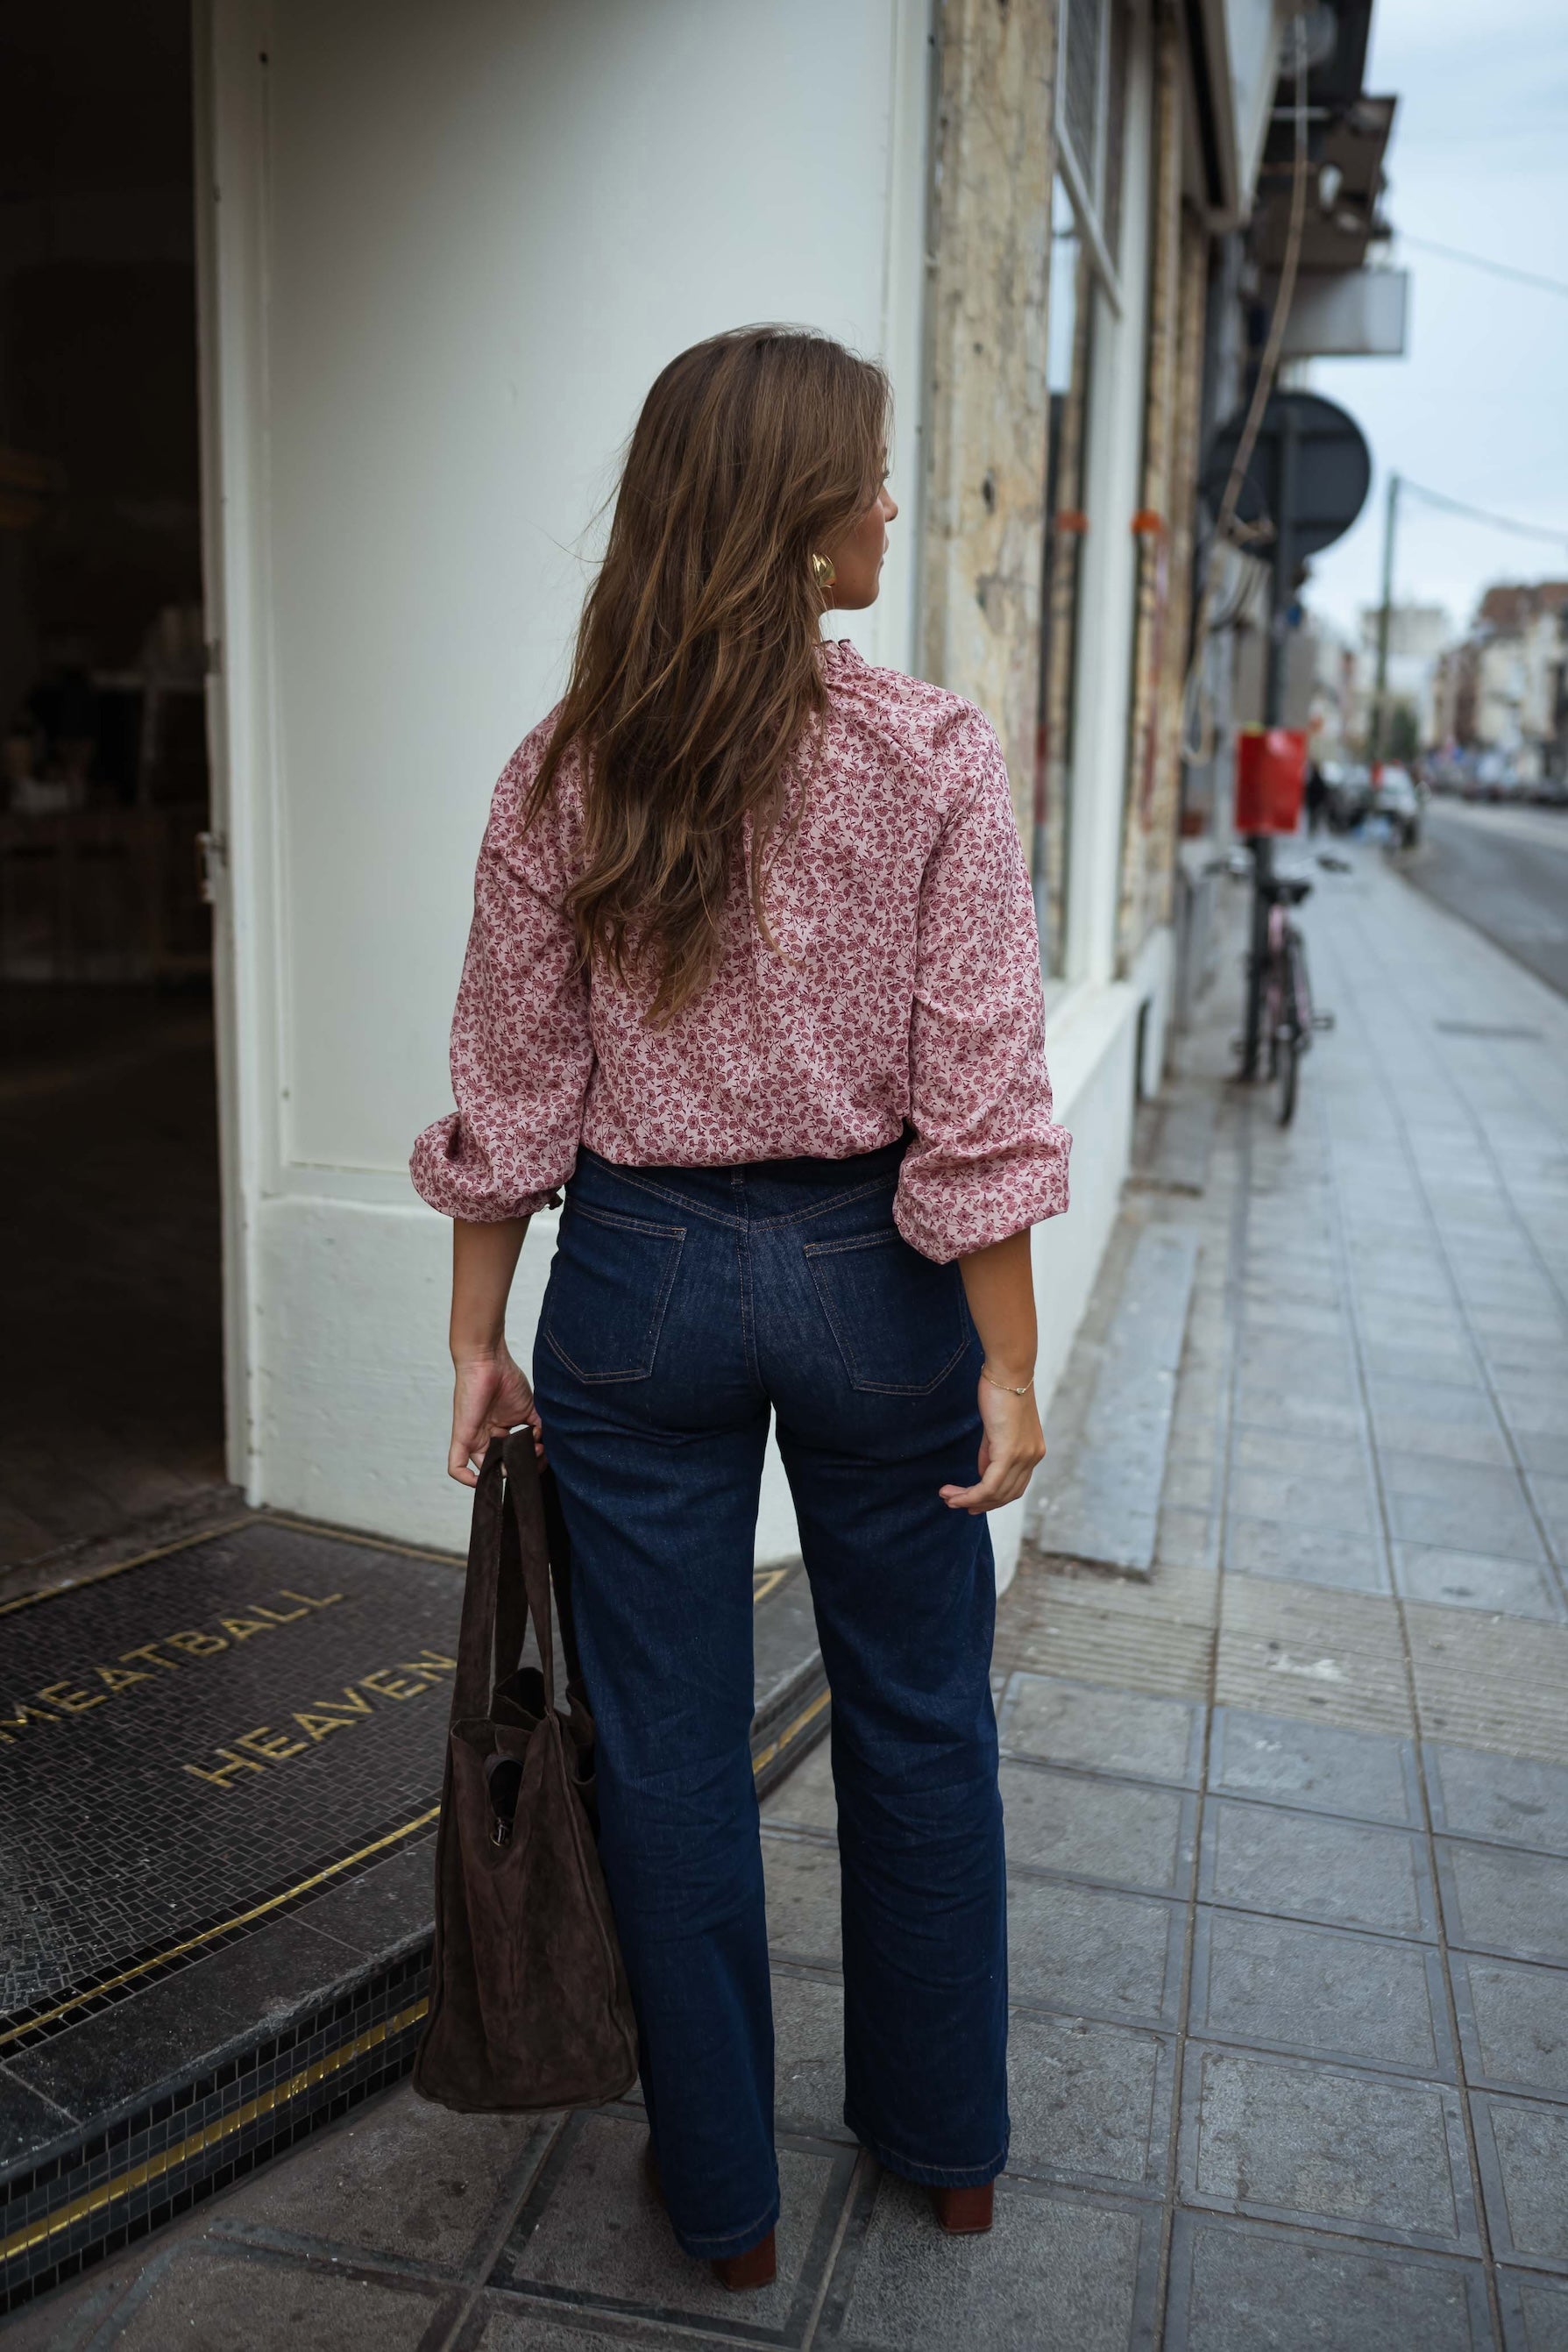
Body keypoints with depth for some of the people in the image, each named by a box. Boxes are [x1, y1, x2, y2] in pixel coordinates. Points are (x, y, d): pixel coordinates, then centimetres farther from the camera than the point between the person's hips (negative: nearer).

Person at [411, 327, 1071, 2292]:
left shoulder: (562, 776, -3)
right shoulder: (933, 757, -11)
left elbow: (509, 1094, -1)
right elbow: (977, 1098, -13)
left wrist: (479, 1339, 7)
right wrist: (1009, 1364, -5)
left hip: (639, 1282, 2)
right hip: (871, 1273, -1)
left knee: (666, 1754, 15)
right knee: (919, 1723, 19)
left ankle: (722, 2190, 34)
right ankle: (945, 2140, 40)